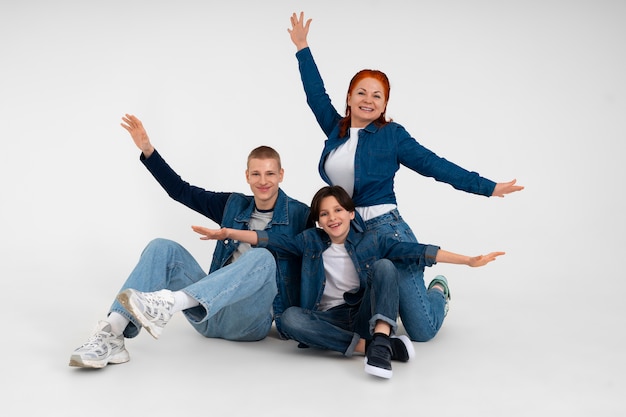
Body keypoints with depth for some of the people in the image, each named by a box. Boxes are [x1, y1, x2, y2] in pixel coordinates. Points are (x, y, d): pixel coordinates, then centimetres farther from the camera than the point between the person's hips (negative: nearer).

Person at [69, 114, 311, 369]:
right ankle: (111, 336, -29)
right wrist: (147, 149, 10)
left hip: (251, 320, -4)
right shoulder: (234, 205, 14)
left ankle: (167, 304, -50)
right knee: (162, 248, -11)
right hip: (211, 315, 4)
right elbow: (181, 190, 15)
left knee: (262, 257, -32)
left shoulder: (298, 215, 4)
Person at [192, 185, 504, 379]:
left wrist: (468, 260, -8)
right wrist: (227, 233, -10)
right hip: (331, 319, 1)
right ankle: (369, 345, -33)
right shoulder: (310, 241, 12)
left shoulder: (372, 240, 7)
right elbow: (271, 240, 3)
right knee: (291, 318, -28)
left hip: (367, 315, -1)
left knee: (383, 266, -23)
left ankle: (380, 340, -42)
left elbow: (417, 251, -1)